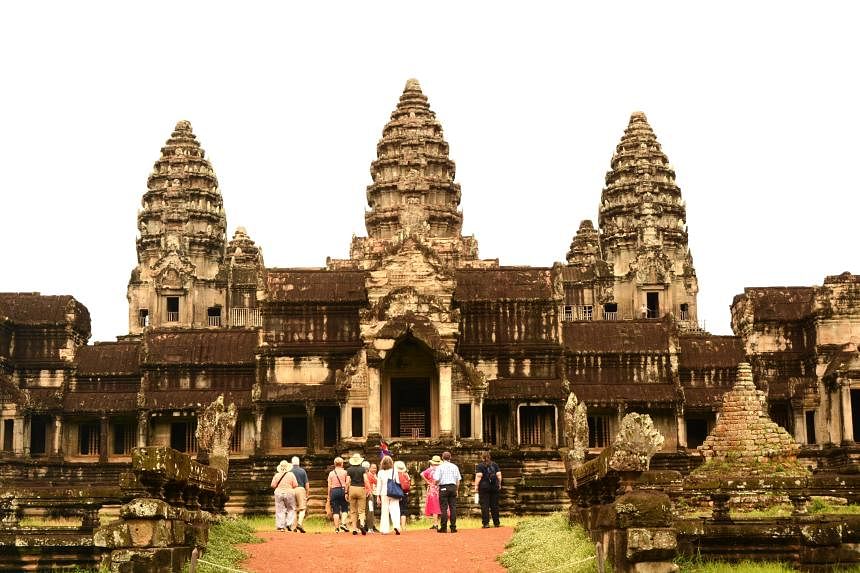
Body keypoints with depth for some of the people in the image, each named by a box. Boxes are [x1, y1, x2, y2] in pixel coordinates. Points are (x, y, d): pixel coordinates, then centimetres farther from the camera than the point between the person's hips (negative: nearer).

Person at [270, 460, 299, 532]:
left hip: (278, 493, 2)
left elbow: (273, 485, -1)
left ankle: (280, 526, 2)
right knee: (291, 509, 11)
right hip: (289, 493, -1)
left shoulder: (277, 475, -2)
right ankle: (288, 524, -3)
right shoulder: (291, 475, -5)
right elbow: (295, 485, -6)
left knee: (280, 510, 5)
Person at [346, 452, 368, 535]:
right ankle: (361, 523, -23)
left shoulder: (349, 470, 0)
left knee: (353, 511, 9)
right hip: (361, 489, -1)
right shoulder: (363, 469, -2)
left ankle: (354, 529, 6)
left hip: (352, 489, 1)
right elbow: (366, 481, -9)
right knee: (361, 510, 3)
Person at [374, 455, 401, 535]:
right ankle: (396, 525, -25)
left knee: (384, 511, 7)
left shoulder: (380, 472, 1)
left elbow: (379, 485, 3)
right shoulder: (394, 471, -1)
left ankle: (384, 529, 5)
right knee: (395, 510, -3)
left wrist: (378, 496, 8)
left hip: (384, 493, 1)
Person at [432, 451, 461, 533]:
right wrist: (456, 490, 16)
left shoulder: (440, 467, -3)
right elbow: (458, 480, 8)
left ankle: (444, 528, -1)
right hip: (453, 487, 3)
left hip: (443, 487, -3)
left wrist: (436, 483, 13)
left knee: (444, 508, -1)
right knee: (453, 507, 4)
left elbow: (436, 480, -9)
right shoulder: (454, 467, 7)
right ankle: (453, 527, 3)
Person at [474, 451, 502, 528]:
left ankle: (486, 523, -6)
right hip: (494, 487, 4)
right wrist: (499, 484, 14)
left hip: (484, 487, -4)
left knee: (484, 506, -2)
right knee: (494, 505, 9)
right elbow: (499, 475, 6)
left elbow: (479, 476, -12)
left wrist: (476, 486, -9)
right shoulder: (495, 464, 9)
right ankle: (496, 523, 11)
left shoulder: (479, 466, -3)